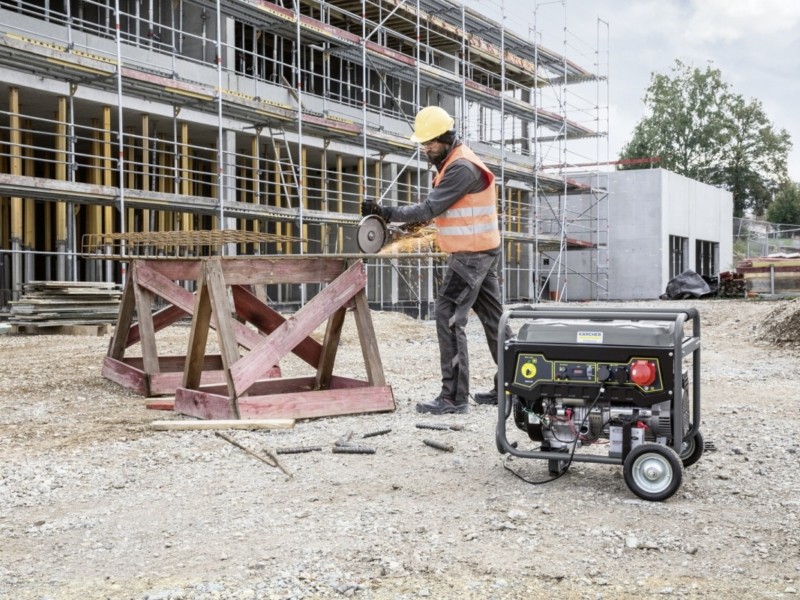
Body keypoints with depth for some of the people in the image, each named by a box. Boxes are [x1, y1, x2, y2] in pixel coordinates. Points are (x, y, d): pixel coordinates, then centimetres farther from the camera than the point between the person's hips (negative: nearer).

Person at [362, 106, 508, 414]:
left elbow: (430, 208, -23)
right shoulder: (452, 163, 15)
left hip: (471, 255, -11)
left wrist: (387, 212, -20)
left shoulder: (463, 167, -18)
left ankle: (454, 396, -9)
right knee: (492, 317, 12)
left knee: (448, 316, -11)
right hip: (481, 253, 11)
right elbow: (438, 207, 14)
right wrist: (407, 220, 0)